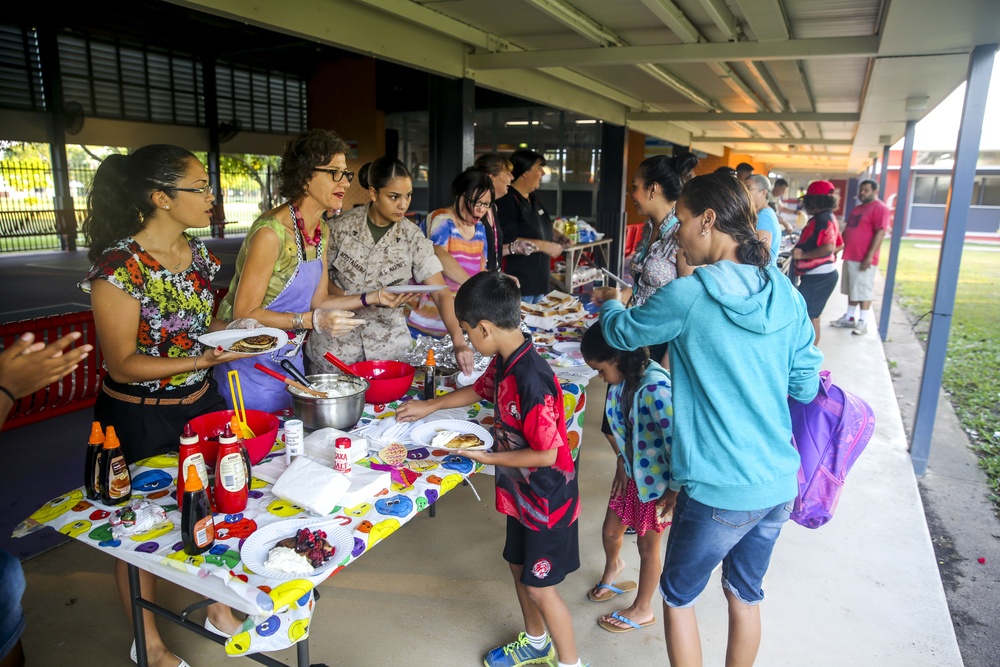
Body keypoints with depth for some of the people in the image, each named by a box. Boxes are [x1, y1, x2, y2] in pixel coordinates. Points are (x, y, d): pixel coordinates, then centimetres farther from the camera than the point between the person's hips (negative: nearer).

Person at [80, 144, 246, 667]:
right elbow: (122, 364, -20)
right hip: (140, 420, -6)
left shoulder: (196, 252, 0)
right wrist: (202, 360, -31)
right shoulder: (119, 267, -22)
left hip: (202, 403, 6)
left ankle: (220, 609, 42)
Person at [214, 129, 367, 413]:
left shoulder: (322, 230, 2)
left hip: (290, 358, 8)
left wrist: (372, 297, -6)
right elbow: (244, 313, -21)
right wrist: (313, 321, -28)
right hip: (250, 365, -7)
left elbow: (317, 300, 5)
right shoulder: (271, 231, -24)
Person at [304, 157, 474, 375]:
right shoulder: (343, 226, -9)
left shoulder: (413, 238, -8)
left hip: (387, 346, 1)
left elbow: (441, 293, -13)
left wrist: (459, 342, -28)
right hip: (336, 344, 0)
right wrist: (366, 299, -17)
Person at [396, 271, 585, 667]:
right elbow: (481, 389, 18)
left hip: (547, 498, -9)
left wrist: (486, 457, -20)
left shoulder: (532, 380, -33)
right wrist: (430, 406, 22)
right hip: (520, 491, 9)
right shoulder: (505, 362, -4)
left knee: (538, 587, 7)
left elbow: (546, 454, -28)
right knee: (519, 567, 24)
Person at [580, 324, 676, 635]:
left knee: (647, 543, 12)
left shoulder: (655, 388, -32)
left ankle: (642, 610, 35)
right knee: (610, 530, 20)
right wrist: (621, 462, 4)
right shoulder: (623, 380, -6)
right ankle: (613, 567, 55)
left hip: (658, 479, -7)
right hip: (632, 471, 7)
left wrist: (675, 490, -20)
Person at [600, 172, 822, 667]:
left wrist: (610, 305, 22)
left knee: (678, 595, 17)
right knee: (745, 595, 24)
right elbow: (806, 387, 5)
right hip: (780, 484, 6)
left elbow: (622, 332, 0)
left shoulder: (688, 297, -18)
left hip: (718, 492, -6)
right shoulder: (786, 295, -2)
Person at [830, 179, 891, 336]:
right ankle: (849, 318, 23)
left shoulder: (880, 208, -9)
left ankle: (863, 323, 2)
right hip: (850, 256, 9)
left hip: (864, 259, -8)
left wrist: (870, 256, -22)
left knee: (864, 291, -3)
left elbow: (880, 233, -17)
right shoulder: (856, 209, 19)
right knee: (852, 289, 15)